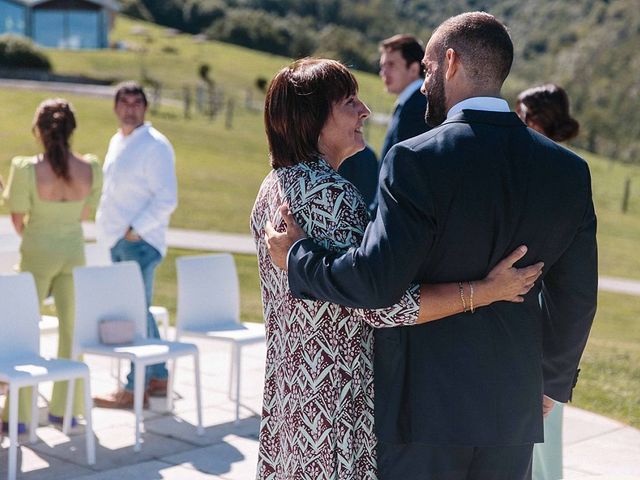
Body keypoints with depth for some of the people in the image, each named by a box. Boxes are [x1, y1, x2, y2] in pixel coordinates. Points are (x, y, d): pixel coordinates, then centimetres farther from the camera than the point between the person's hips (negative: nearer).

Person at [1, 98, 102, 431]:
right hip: (74, 250, 3)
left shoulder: (28, 169, -19)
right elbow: (85, 214, 3)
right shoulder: (90, 169, -9)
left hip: (37, 252, -3)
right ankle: (65, 409, 21)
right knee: (71, 329, 13)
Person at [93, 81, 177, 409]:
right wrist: (108, 227, 13)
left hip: (140, 243, -9)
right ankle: (158, 377, 25)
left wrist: (135, 230, -19)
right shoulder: (117, 141, 16)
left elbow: (166, 199, -16)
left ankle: (135, 389, 0)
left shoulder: (155, 146, -11)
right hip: (118, 242, 9)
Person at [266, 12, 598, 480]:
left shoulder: (416, 161, -16)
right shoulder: (568, 170, 0)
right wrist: (551, 382, 21)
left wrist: (297, 257, -5)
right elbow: (575, 299, 6)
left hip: (423, 406, -4)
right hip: (514, 410, 5)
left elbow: (376, 283, -23)